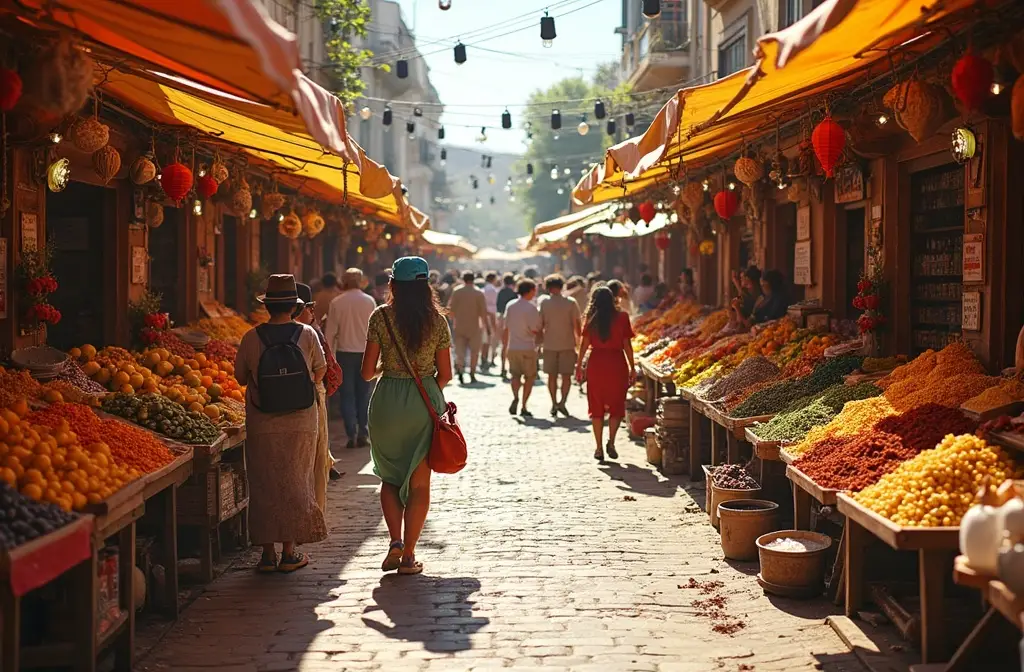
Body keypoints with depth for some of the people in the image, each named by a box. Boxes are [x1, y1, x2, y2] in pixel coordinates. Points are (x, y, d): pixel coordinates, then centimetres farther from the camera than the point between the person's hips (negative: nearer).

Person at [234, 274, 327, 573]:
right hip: (301, 423, 0)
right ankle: (290, 552, 11)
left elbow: (240, 377, 4)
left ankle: (268, 552, 11)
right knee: (295, 484, 10)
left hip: (262, 425, 0)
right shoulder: (307, 334, -6)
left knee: (263, 486, 9)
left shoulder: (251, 338, -7)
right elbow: (320, 372, 7)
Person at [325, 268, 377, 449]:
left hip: (345, 353, -1)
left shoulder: (337, 303, -4)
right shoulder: (369, 301, -2)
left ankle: (352, 435, 1)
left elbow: (331, 332, -2)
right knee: (364, 395, 8)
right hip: (365, 352, 1)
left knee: (347, 395, 5)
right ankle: (363, 434, 7)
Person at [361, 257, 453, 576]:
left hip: (387, 400, 0)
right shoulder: (437, 320, -1)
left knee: (390, 476, 16)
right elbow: (445, 374, 1)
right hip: (426, 401, 0)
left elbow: (367, 372, -4)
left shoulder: (381, 317, -4)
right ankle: (409, 555, 8)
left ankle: (395, 541, -1)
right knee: (419, 481, 8)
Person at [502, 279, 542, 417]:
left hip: (512, 347, 4)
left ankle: (515, 397, -14)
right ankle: (523, 407, 6)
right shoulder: (531, 308, -13)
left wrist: (505, 346, 18)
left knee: (515, 375, 13)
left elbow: (506, 328, 9)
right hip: (527, 348, -4)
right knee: (529, 377, 8)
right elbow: (535, 330, -13)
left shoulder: (510, 305, 4)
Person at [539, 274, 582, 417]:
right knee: (566, 375, 6)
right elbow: (576, 324, -4)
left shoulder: (544, 303, -3)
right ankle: (562, 402, -9)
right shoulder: (570, 303, -5)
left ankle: (554, 404, 10)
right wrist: (578, 339, 8)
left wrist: (539, 339, 16)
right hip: (567, 344, -1)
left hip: (550, 344, 1)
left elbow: (540, 324, -1)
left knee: (552, 376, 10)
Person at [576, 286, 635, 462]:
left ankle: (599, 448, 8)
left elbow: (585, 343, -1)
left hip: (596, 364, 1)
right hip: (617, 363, -1)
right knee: (617, 406, 10)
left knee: (596, 407, 9)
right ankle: (611, 442, -8)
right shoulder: (621, 317, -2)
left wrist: (579, 365, 7)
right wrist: (632, 368, 4)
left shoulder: (591, 319, 2)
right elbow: (627, 345, -2)